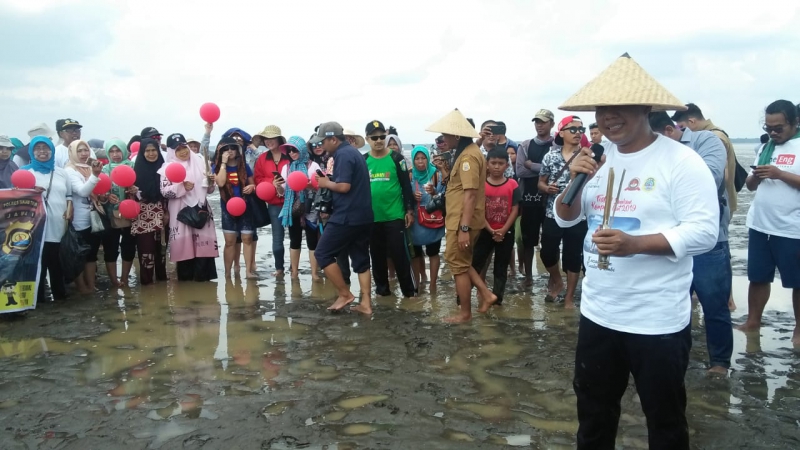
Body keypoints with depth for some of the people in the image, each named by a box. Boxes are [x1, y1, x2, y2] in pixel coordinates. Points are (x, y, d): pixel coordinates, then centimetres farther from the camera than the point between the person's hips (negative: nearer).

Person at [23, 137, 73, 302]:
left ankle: (60, 295, 18)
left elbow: (69, 194, 20)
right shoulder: (25, 171, 6)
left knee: (58, 264, 6)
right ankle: (38, 299, 5)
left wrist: (69, 209, 1)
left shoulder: (61, 172, 17)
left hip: (58, 226, 3)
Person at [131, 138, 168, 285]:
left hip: (159, 215, 2)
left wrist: (167, 213, 1)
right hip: (143, 215, -2)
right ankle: (146, 280, 6)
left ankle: (161, 277, 22)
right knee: (146, 247, -3)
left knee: (160, 246, 9)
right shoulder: (137, 169, 1)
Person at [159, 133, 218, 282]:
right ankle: (186, 277, 8)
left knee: (203, 244, 2)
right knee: (184, 245, -1)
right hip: (181, 212, -3)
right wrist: (182, 187, -19)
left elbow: (208, 190, 16)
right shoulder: (168, 168, 1)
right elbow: (164, 191, -8)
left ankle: (203, 276, 10)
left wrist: (211, 182, -4)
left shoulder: (198, 164, 12)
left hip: (201, 210, 3)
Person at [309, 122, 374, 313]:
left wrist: (326, 183, -5)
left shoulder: (343, 155, -13)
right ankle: (366, 303, 11)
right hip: (362, 216, 10)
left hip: (346, 216, -10)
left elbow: (344, 186, -22)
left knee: (323, 253, 2)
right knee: (361, 259, 11)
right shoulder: (353, 152, 17)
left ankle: (345, 294, 5)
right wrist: (328, 180, 9)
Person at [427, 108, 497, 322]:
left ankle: (465, 313, 14)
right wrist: (444, 169, 9)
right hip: (460, 220, 10)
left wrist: (464, 228, -27)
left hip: (462, 222, -10)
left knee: (458, 264, 1)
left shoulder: (468, 156, -20)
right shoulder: (466, 152, 14)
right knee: (460, 261, 20)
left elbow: (470, 194, -25)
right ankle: (486, 295, 21)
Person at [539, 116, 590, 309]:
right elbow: (540, 183, 10)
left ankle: (569, 297, 20)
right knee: (547, 253, 5)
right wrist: (547, 188, -11)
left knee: (574, 256, 4)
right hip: (553, 214, 2)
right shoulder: (550, 156, 3)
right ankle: (557, 281, 35)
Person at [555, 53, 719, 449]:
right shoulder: (598, 159, 6)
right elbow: (565, 219, 9)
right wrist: (575, 180, -10)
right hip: (597, 313, 6)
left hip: (658, 321, -6)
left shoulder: (681, 161, -13)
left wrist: (635, 244, -30)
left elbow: (705, 232, -18)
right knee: (593, 412, 21)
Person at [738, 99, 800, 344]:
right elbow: (751, 185, 14)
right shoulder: (765, 147, 12)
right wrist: (756, 176, -6)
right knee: (758, 277, 13)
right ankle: (753, 320, 25)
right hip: (760, 226, 6)